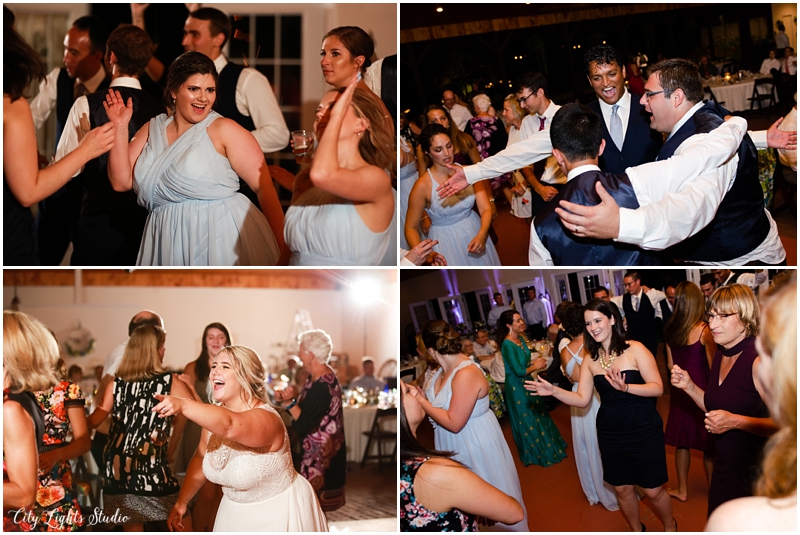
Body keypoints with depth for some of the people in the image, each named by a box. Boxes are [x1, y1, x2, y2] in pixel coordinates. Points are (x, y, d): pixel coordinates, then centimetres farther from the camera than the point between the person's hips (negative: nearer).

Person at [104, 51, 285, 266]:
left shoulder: (224, 130, -5)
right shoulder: (152, 130, 10)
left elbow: (265, 187, -11)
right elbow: (121, 181, 5)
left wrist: (283, 246, -18)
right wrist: (120, 127, -3)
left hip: (223, 242, -4)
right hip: (169, 247, 4)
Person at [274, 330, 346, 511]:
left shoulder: (323, 385, -24)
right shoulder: (316, 377, 7)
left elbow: (305, 424, -26)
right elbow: (303, 409, 11)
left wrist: (289, 402, -36)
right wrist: (286, 399, -4)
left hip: (319, 455, -10)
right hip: (313, 450, 10)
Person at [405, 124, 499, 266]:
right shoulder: (423, 185, -19)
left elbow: (486, 209, -10)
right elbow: (411, 229, -13)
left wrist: (481, 235, -31)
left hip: (475, 234, 4)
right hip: (446, 242, -4)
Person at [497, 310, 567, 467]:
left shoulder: (520, 339, 1)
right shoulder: (508, 345, -27)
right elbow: (519, 371, -27)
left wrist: (534, 361, -3)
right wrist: (535, 367, -12)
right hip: (516, 387, -8)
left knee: (538, 414, 21)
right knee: (527, 420, 8)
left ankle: (546, 446, 39)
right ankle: (535, 454, 25)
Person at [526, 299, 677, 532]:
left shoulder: (635, 349, -12)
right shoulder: (590, 360, 2)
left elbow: (657, 388, -15)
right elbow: (582, 399, 1)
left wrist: (625, 387, -30)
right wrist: (554, 391, -14)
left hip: (644, 431, -4)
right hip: (610, 434, 4)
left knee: (653, 490, 5)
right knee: (622, 488, 15)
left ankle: (670, 526, 34)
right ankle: (636, 530, 40)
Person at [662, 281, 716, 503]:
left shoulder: (670, 329, -2)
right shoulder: (704, 330, -17)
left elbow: (670, 365, 6)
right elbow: (713, 367, -14)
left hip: (680, 391, 5)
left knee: (682, 442, 16)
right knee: (709, 445, 10)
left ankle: (682, 489, 26)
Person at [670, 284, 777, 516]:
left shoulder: (758, 360, -22)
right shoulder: (720, 355, 5)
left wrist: (735, 422, -31)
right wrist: (689, 386, 1)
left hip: (753, 473, -8)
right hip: (724, 468, 8)